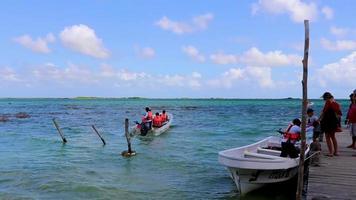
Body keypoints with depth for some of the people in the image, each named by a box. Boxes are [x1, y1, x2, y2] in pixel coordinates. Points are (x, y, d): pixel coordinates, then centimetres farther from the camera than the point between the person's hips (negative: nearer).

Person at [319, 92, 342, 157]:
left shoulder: (328, 102, -12)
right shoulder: (336, 103, 9)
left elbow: (324, 111, -16)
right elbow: (339, 114, 12)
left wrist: (319, 119, -7)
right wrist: (337, 121, 21)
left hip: (327, 121, -8)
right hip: (334, 121, 8)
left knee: (327, 137, 0)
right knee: (333, 136, 20)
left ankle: (331, 152, -3)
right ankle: (336, 151, 23)